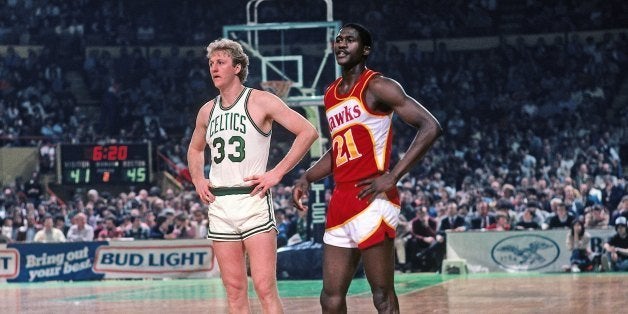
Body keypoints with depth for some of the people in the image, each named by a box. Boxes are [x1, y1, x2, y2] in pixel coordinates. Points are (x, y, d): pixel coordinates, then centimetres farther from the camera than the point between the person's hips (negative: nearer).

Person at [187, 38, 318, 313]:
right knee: (234, 291, 5)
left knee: (265, 288, -12)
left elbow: (308, 132, -8)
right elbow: (195, 149, 33)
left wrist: (277, 173, -12)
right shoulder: (207, 110, 14)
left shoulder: (260, 101, -4)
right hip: (219, 204, 6)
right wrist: (197, 180, 13)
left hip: (252, 199, -6)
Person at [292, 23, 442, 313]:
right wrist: (307, 178, 13)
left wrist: (393, 177, -18)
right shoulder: (331, 94, 19)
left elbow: (430, 127, -14)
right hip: (340, 202, 8)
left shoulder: (377, 87, -6)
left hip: (371, 200, -8)